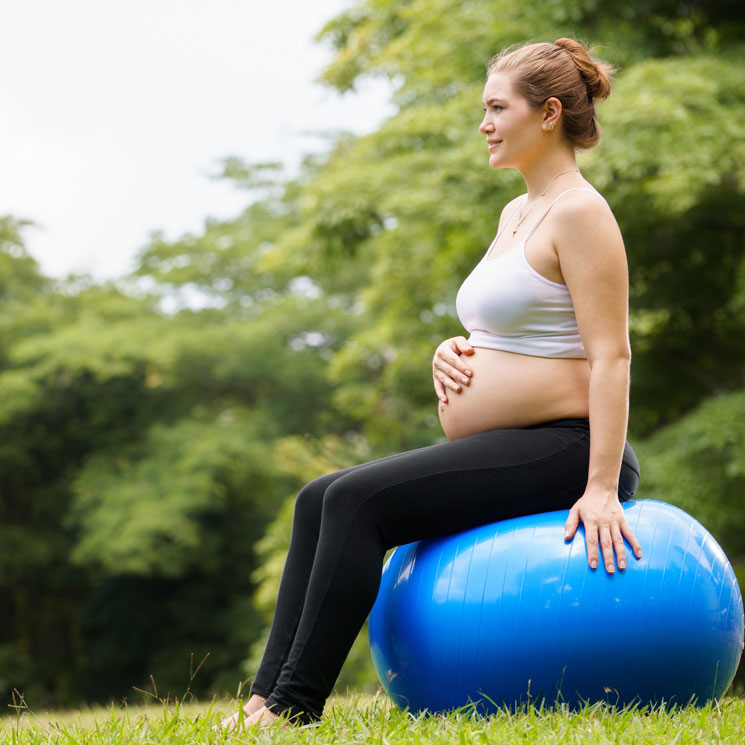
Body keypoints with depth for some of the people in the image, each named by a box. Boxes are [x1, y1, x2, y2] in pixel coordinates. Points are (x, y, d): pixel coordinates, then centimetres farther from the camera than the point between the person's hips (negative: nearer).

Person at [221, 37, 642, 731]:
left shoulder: (579, 212, -11)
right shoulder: (517, 212, 18)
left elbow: (611, 355, -18)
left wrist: (602, 487, -24)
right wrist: (451, 351, 3)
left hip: (559, 448, -10)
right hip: (505, 449, 10)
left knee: (358, 500, -21)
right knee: (321, 499, 0)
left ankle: (295, 706, -17)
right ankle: (269, 694, -5)